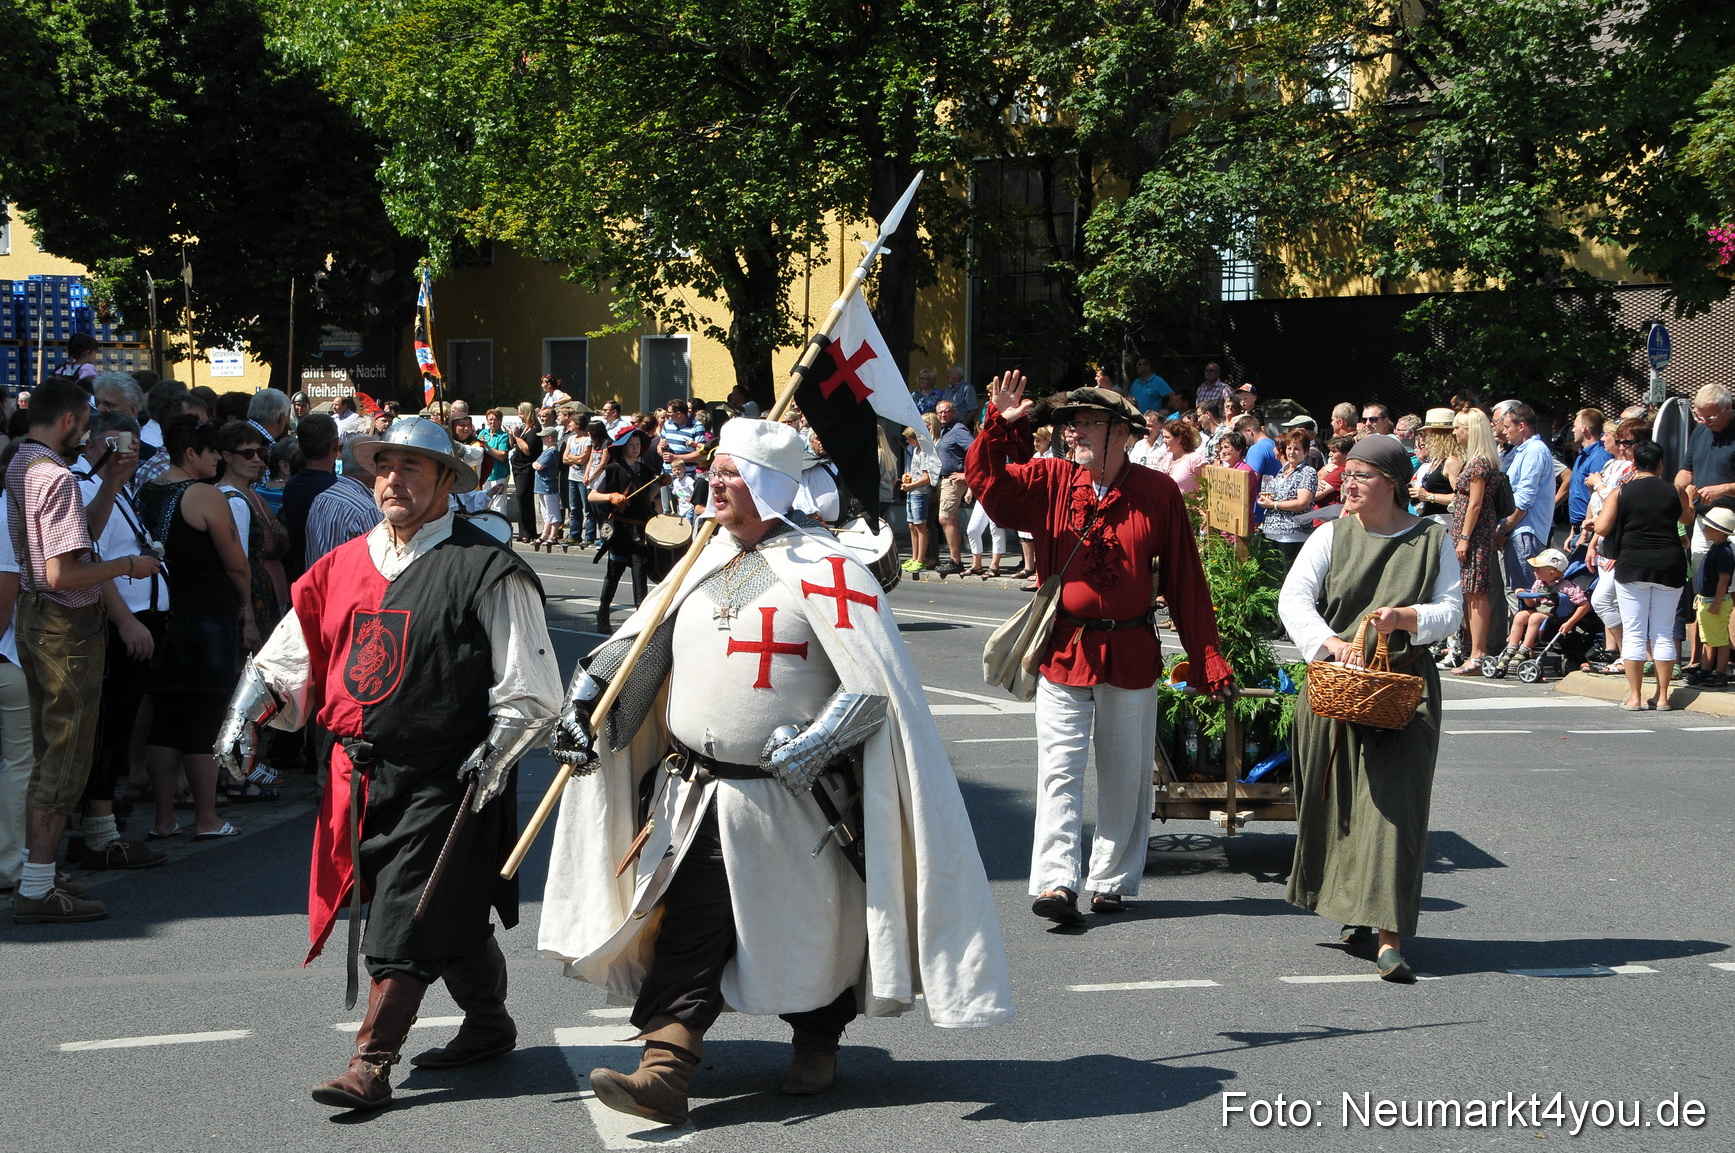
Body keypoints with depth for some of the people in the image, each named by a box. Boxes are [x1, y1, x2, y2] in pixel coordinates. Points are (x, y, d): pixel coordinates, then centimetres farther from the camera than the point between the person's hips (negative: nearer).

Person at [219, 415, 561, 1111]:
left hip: (444, 780, -6)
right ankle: (488, 1027, 35)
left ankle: (371, 1066, 3)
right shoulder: (346, 566, 11)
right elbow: (287, 659, 19)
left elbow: (531, 692, -8)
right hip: (361, 776, 6)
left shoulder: (486, 571, -8)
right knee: (453, 916, 17)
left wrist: (493, 757, -19)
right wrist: (248, 711, 4)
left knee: (404, 924, -5)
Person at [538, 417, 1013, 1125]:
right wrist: (585, 697, 6)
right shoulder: (708, 561, 9)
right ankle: (664, 1071, -3)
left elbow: (877, 687, -21)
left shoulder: (822, 570, -15)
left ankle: (817, 1044, 35)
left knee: (809, 933, 12)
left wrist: (806, 752, -25)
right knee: (686, 934, -2)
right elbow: (641, 641, 19)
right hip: (697, 800, 6)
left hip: (790, 801, -5)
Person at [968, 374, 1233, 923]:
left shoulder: (1158, 493, -1)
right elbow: (988, 481, -9)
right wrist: (999, 427, -24)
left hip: (1131, 653, 0)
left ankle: (1113, 881, 21)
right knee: (1060, 771, -6)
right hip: (1062, 651, 0)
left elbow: (1186, 582, 1)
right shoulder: (1049, 481, 2)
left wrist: (1209, 661, -1)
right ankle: (1056, 882, -8)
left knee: (1126, 776, 9)